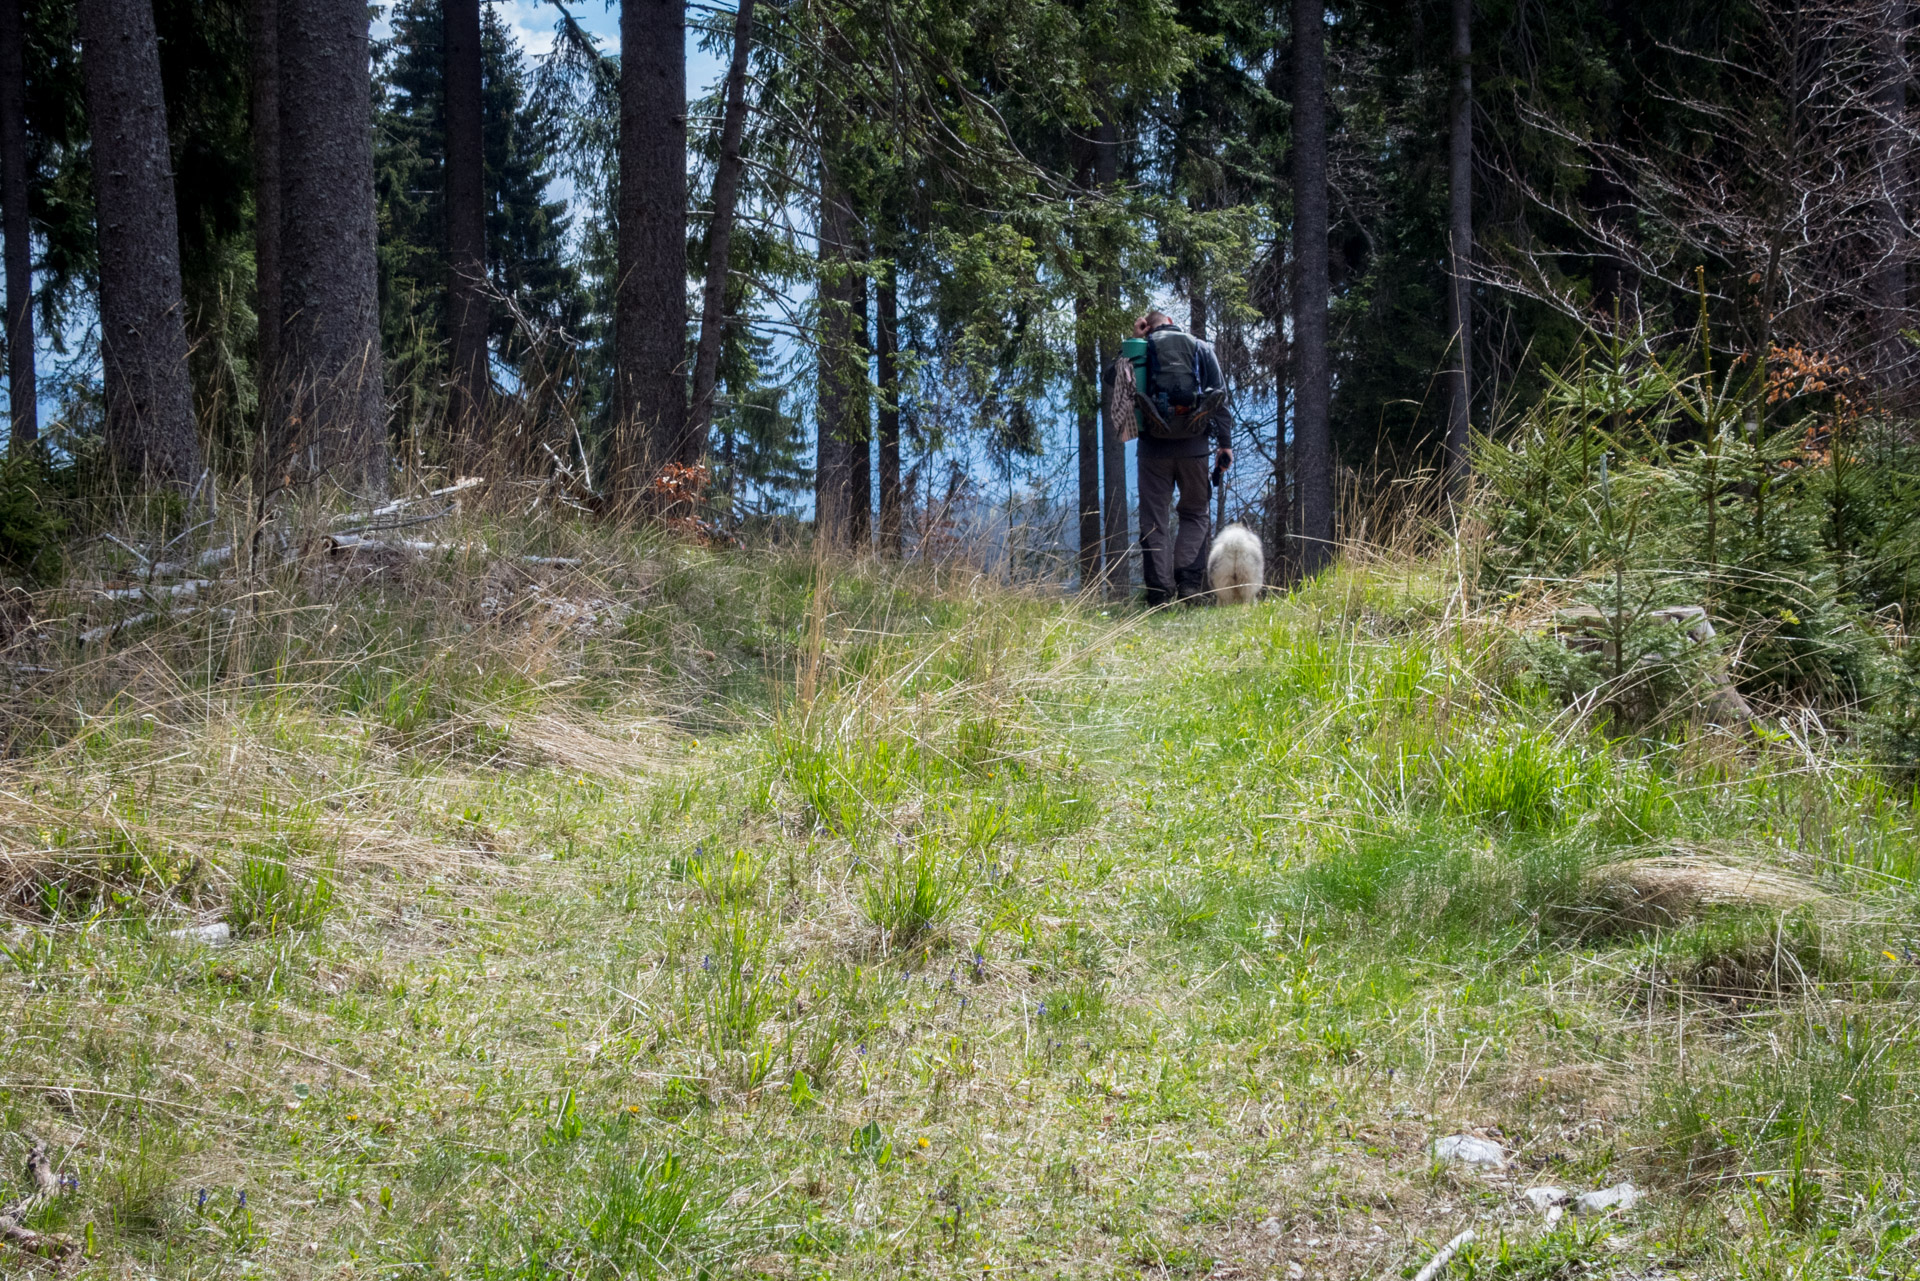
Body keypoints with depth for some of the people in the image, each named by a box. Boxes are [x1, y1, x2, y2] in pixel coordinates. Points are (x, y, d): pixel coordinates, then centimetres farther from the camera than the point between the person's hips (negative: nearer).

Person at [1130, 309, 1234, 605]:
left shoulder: (1142, 350, 6)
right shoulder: (1201, 348, 10)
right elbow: (1220, 395, 3)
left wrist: (1133, 342, 16)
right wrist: (1225, 442, 4)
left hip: (1154, 446, -1)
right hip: (1194, 446, 1)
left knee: (1154, 520, 4)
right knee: (1196, 514, 13)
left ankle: (1159, 591, -6)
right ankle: (1188, 578, -9)